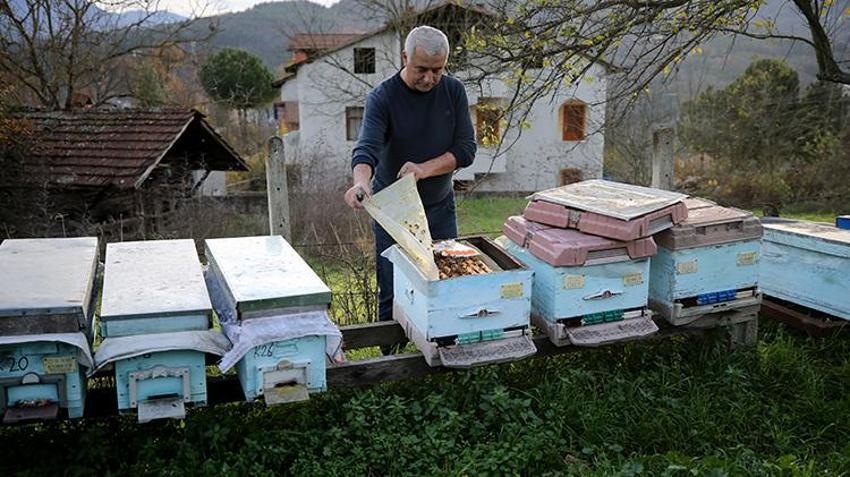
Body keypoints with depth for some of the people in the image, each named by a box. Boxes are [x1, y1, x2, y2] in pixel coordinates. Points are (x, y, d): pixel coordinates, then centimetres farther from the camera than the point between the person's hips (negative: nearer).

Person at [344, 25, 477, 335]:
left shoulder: (454, 92, -2)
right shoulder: (382, 98, -12)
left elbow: (466, 149, -6)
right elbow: (367, 148, -26)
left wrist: (424, 169, -22)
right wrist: (361, 182, -48)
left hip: (441, 207, 3)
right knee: (392, 295, 2)